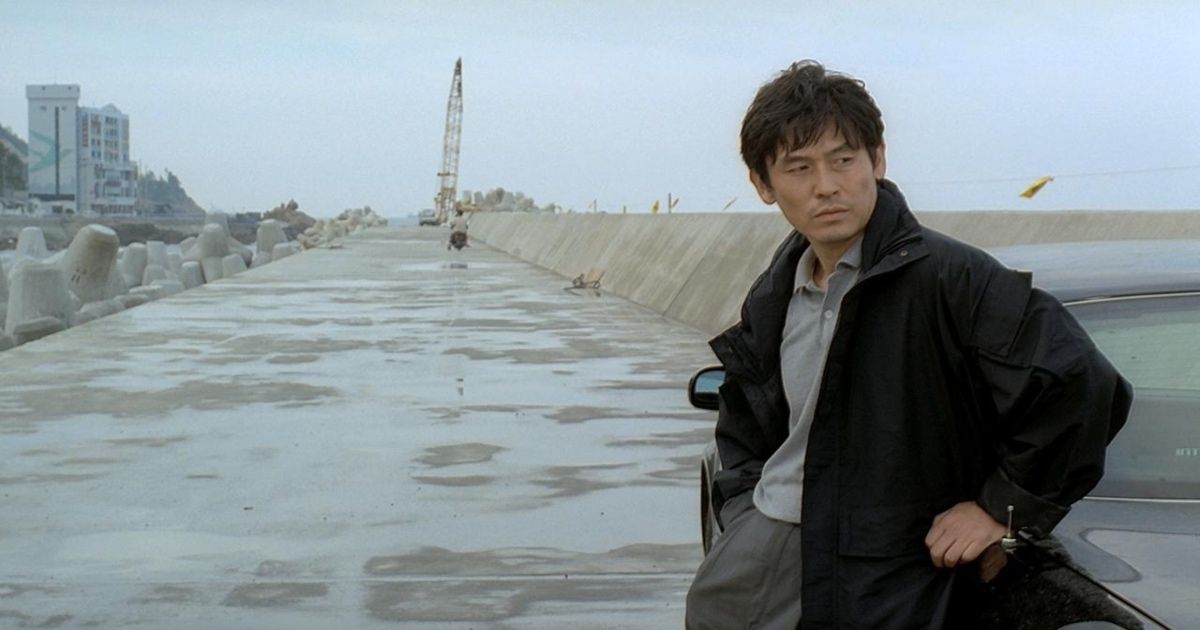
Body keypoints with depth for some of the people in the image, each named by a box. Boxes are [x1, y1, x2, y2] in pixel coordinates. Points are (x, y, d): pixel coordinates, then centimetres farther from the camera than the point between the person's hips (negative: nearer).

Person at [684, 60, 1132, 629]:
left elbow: (1081, 384, -20)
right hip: (755, 549, 6)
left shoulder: (948, 277, -15)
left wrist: (1005, 508, -13)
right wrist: (741, 510, 8)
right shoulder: (772, 297, 8)